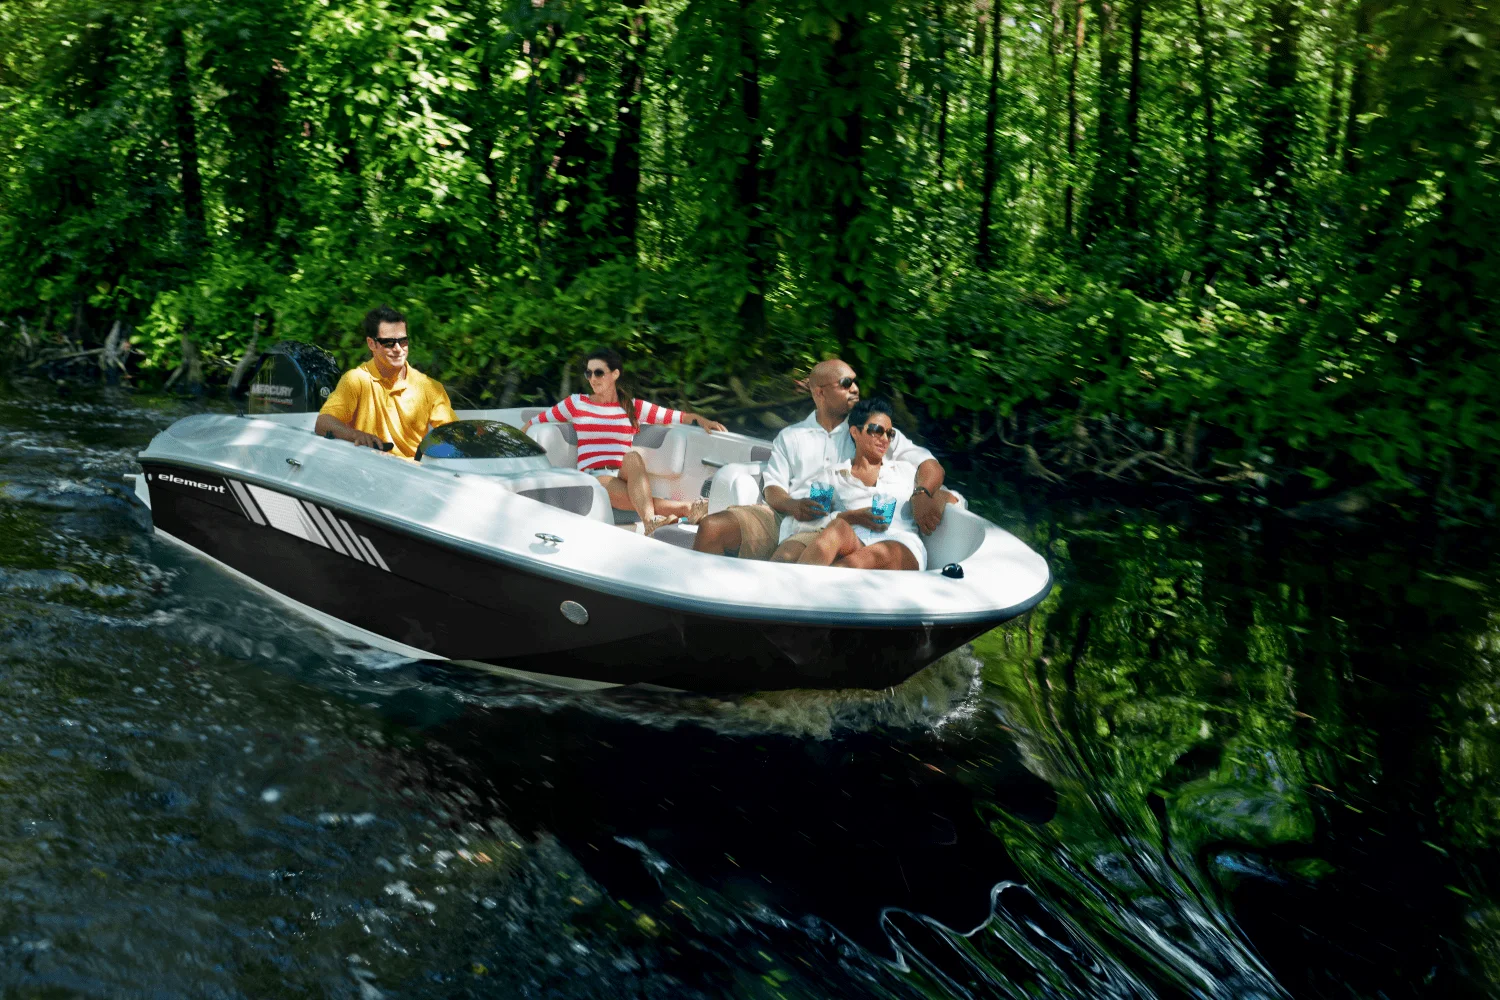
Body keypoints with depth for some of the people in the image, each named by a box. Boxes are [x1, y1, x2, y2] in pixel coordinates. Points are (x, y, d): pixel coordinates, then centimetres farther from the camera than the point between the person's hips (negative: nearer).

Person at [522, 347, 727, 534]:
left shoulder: (633, 407, 16)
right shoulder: (576, 403, 14)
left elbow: (677, 416, 9)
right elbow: (533, 423, 14)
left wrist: (700, 419, -10)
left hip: (625, 476, 2)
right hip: (593, 477, -1)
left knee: (633, 457, -37)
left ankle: (650, 520, -53)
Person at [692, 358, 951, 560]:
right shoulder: (791, 436, 19)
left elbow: (929, 464, 7)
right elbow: (773, 488, 10)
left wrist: (923, 494, -16)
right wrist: (792, 505, -14)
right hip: (780, 517, 3)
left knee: (786, 558, -37)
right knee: (711, 528, -21)